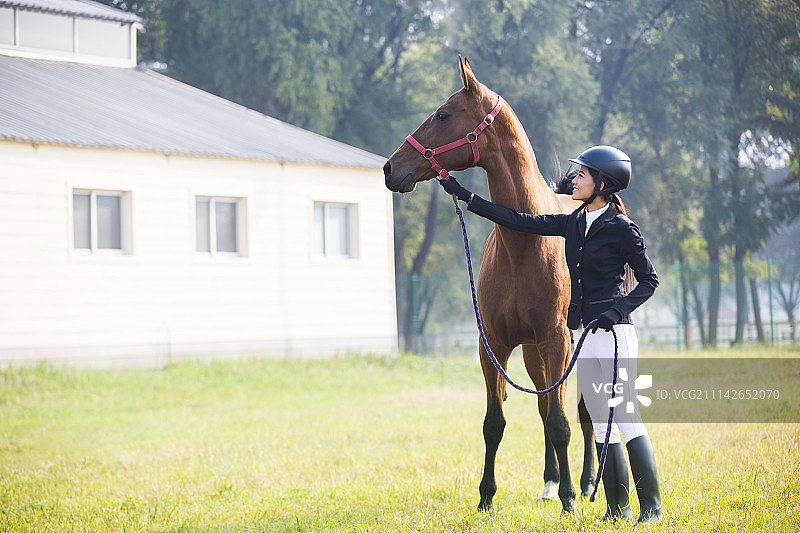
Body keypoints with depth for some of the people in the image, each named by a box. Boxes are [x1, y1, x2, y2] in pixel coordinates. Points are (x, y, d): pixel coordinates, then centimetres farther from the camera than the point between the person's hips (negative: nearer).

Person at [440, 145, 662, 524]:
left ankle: (652, 508, -4)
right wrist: (465, 196, 12)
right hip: (587, 336, 8)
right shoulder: (575, 223, 12)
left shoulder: (621, 229, -8)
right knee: (601, 425, 8)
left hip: (615, 335, -8)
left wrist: (618, 309, -19)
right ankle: (618, 506, 13)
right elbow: (521, 222, 13)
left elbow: (649, 280, -5)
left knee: (627, 420, -9)